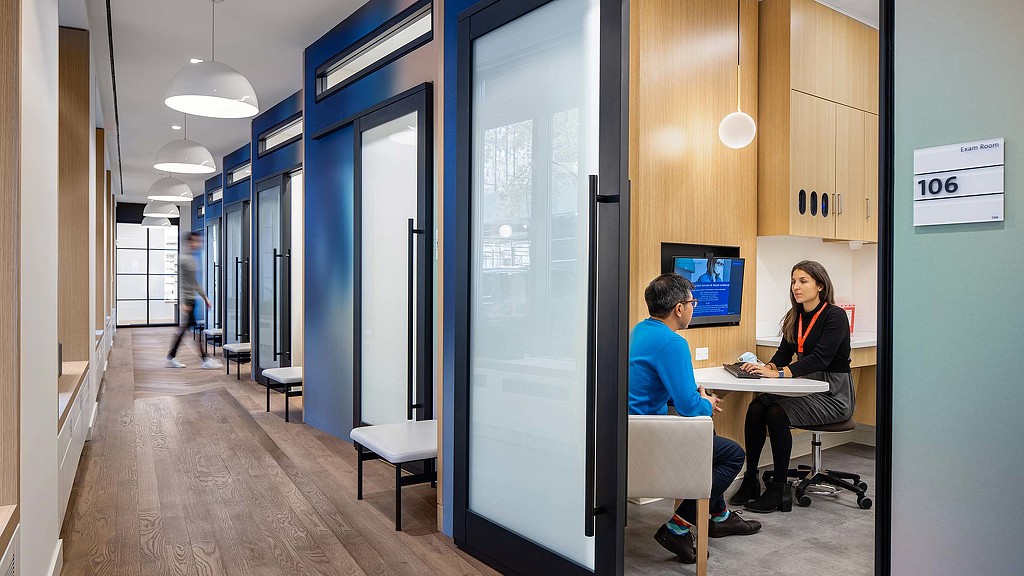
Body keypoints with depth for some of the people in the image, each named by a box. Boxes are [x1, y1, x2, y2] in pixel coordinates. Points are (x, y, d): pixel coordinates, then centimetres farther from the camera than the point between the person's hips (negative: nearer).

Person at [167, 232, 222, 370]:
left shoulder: (193, 260, 16)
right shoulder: (183, 259, -13)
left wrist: (205, 297, 24)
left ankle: (171, 358, 18)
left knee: (183, 329, 11)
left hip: (192, 300, 9)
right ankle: (205, 360, -4)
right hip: (187, 300, -9)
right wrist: (183, 302, -22)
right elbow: (179, 282, -18)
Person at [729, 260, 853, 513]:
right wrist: (768, 367, -15)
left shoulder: (835, 316, -14)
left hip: (833, 393, -7)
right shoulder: (795, 317, 9)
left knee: (777, 413, -28)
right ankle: (750, 482, -10)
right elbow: (784, 353, 8)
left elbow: (820, 358, -26)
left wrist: (778, 373, -34)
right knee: (756, 407, -17)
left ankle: (780, 490, -17)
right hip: (806, 387, 7)